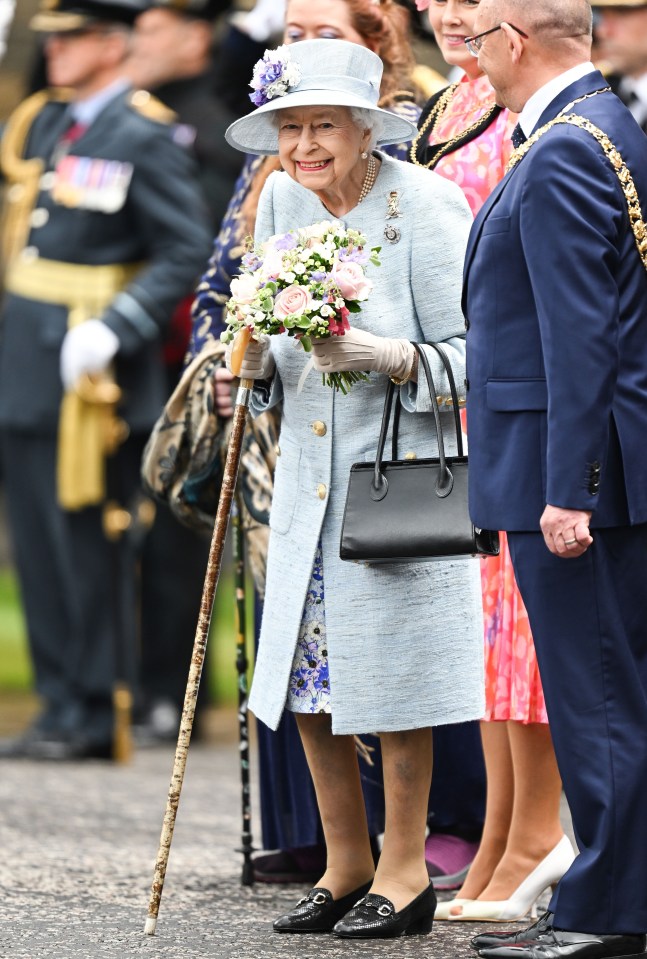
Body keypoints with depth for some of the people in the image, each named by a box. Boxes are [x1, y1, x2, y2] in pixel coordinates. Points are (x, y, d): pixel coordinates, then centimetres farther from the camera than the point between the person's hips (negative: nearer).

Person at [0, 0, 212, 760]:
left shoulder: (145, 138, -11)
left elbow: (186, 254, -14)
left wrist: (113, 330, -22)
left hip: (90, 367, -8)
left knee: (89, 541, -3)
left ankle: (92, 715, 4)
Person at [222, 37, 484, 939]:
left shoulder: (425, 205, -12)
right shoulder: (281, 202, 6)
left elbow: (467, 355, -12)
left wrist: (384, 354, -26)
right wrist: (256, 362, -5)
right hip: (308, 476, 6)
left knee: (393, 677, -2)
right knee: (308, 675, 7)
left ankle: (405, 871, 12)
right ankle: (347, 865, 22)